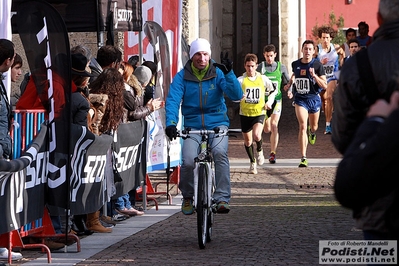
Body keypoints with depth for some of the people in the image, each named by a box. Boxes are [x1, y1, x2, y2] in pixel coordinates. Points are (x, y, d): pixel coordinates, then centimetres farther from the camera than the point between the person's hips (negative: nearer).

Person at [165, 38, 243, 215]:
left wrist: (229, 73, -26)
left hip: (217, 124, 0)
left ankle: (222, 198, -25)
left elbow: (236, 95, -12)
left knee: (220, 152, -29)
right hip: (193, 126, 0)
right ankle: (187, 197, 8)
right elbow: (172, 100, -11)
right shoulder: (182, 77, 0)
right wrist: (171, 123, -28)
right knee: (188, 161, -21)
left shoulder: (218, 74, -1)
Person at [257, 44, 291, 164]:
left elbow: (288, 82, 11)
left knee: (274, 125, -14)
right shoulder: (260, 67, 1)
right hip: (264, 101, 1)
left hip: (276, 100, -1)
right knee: (267, 129, 3)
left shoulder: (281, 67, 4)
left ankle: (273, 153, -11)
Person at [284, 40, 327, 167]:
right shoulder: (295, 64, 1)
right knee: (303, 126, -17)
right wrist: (289, 84, 11)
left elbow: (325, 86, -11)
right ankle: (303, 158, -19)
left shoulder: (317, 65, -9)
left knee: (313, 127, 19)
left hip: (314, 98, 0)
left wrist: (314, 76, -24)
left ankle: (312, 132, 61)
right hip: (300, 99, 0)